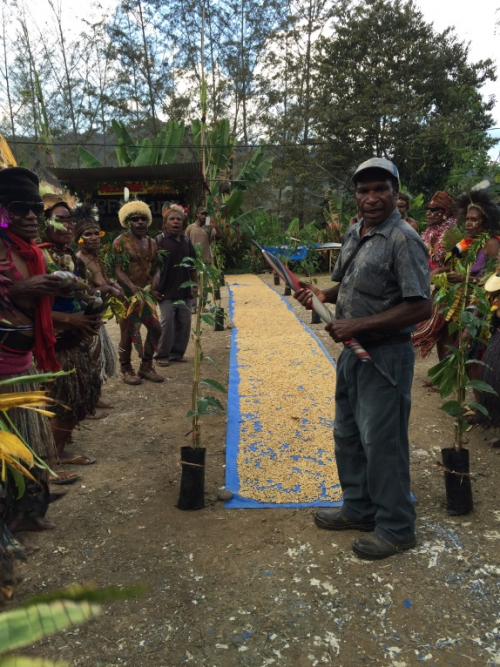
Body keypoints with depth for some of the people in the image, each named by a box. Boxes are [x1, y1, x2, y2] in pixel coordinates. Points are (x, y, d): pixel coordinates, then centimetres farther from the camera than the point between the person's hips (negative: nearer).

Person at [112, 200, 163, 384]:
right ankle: (125, 369, 14)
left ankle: (146, 366, 21)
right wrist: (132, 287, -28)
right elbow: (118, 270, -15)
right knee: (128, 332, -2)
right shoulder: (120, 242, -8)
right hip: (127, 293, -6)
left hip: (146, 292, 6)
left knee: (156, 329, 6)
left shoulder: (152, 243, 11)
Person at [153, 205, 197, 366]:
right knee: (167, 323, -5)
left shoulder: (186, 241, 10)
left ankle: (177, 353, 21)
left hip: (184, 291, 5)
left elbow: (192, 267, 15)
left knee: (184, 323, 7)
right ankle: (162, 355, 9)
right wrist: (155, 287, -14)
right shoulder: (159, 241, -6)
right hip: (167, 291, -5)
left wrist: (194, 286, 13)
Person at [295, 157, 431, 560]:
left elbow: (421, 308, -23)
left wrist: (358, 324, -24)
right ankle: (359, 509, 36)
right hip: (353, 350, 9)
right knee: (347, 434, 18)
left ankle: (396, 529, 19)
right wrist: (322, 294, 2)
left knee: (382, 442, 0)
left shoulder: (403, 240, -17)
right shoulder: (354, 234, 9)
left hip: (387, 354, -9)